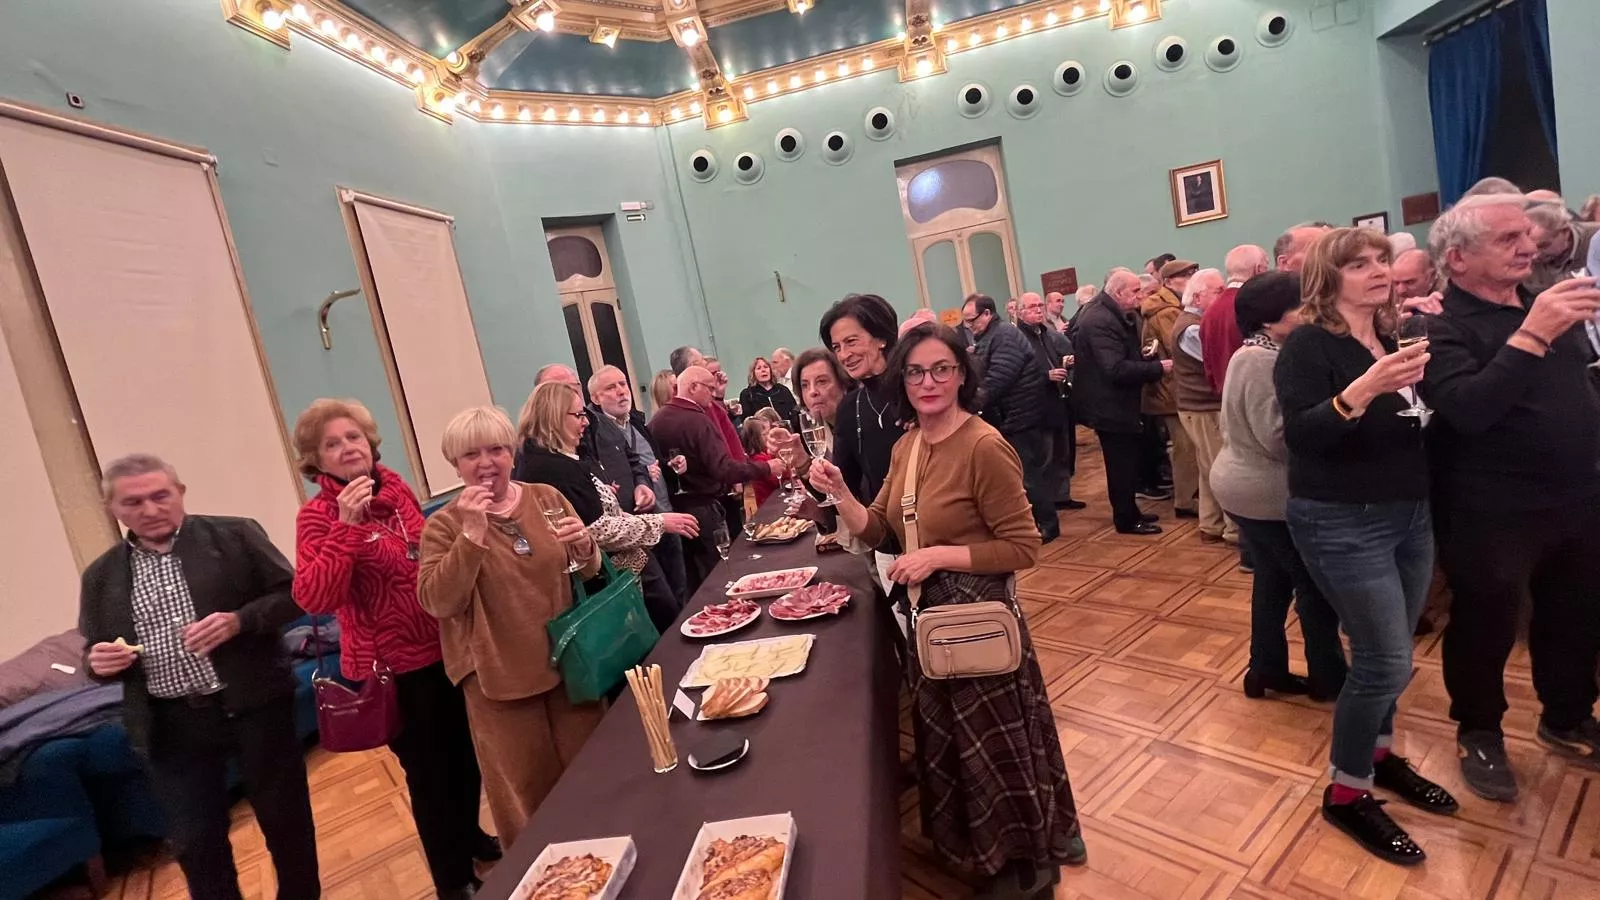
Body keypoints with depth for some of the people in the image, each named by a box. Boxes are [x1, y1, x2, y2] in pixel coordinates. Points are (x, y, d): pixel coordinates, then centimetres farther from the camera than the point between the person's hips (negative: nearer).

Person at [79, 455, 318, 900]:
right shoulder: (101, 576, 8)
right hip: (172, 726, 3)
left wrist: (240, 620, -18)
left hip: (254, 707, -2)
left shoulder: (235, 535, -3)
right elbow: (95, 654, 16)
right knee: (194, 843, 9)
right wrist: (100, 662, -7)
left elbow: (293, 593, -3)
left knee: (285, 817, 11)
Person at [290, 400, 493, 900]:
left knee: (467, 751, 21)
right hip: (392, 666, -6)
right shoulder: (318, 515, -15)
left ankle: (469, 836, 47)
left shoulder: (396, 486, 1)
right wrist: (346, 526, -33)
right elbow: (314, 599, -27)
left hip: (443, 647, 6)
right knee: (427, 769, 9)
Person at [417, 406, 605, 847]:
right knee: (529, 793, 12)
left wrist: (584, 546, -16)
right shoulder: (444, 525, -6)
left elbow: (588, 572, 7)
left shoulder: (547, 498, 1)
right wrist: (472, 533, -27)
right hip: (501, 676, -3)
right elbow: (438, 603, -19)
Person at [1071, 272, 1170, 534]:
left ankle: (1129, 511, 30)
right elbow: (1117, 369, -29)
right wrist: (1158, 367, -23)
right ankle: (1126, 519, 12)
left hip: (1118, 402, 11)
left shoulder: (1110, 315, 11)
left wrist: (1145, 358, 4)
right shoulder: (1101, 321, -23)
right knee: (1122, 464, 0)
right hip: (1110, 406, -11)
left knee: (1127, 461, 18)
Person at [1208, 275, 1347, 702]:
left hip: (1244, 484, 10)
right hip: (1268, 492, -10)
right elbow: (1279, 437, -26)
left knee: (1273, 578, 17)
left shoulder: (1255, 355, 12)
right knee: (1315, 584, 5)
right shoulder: (1262, 361, -21)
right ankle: (1327, 678, 20)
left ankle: (1266, 670, 26)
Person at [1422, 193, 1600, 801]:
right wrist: (1531, 335, -32)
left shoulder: (1541, 301, 9)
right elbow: (1466, 410, -30)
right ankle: (1479, 733, 28)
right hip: (1493, 511, -7)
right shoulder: (1441, 326, -15)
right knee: (1485, 625, 8)